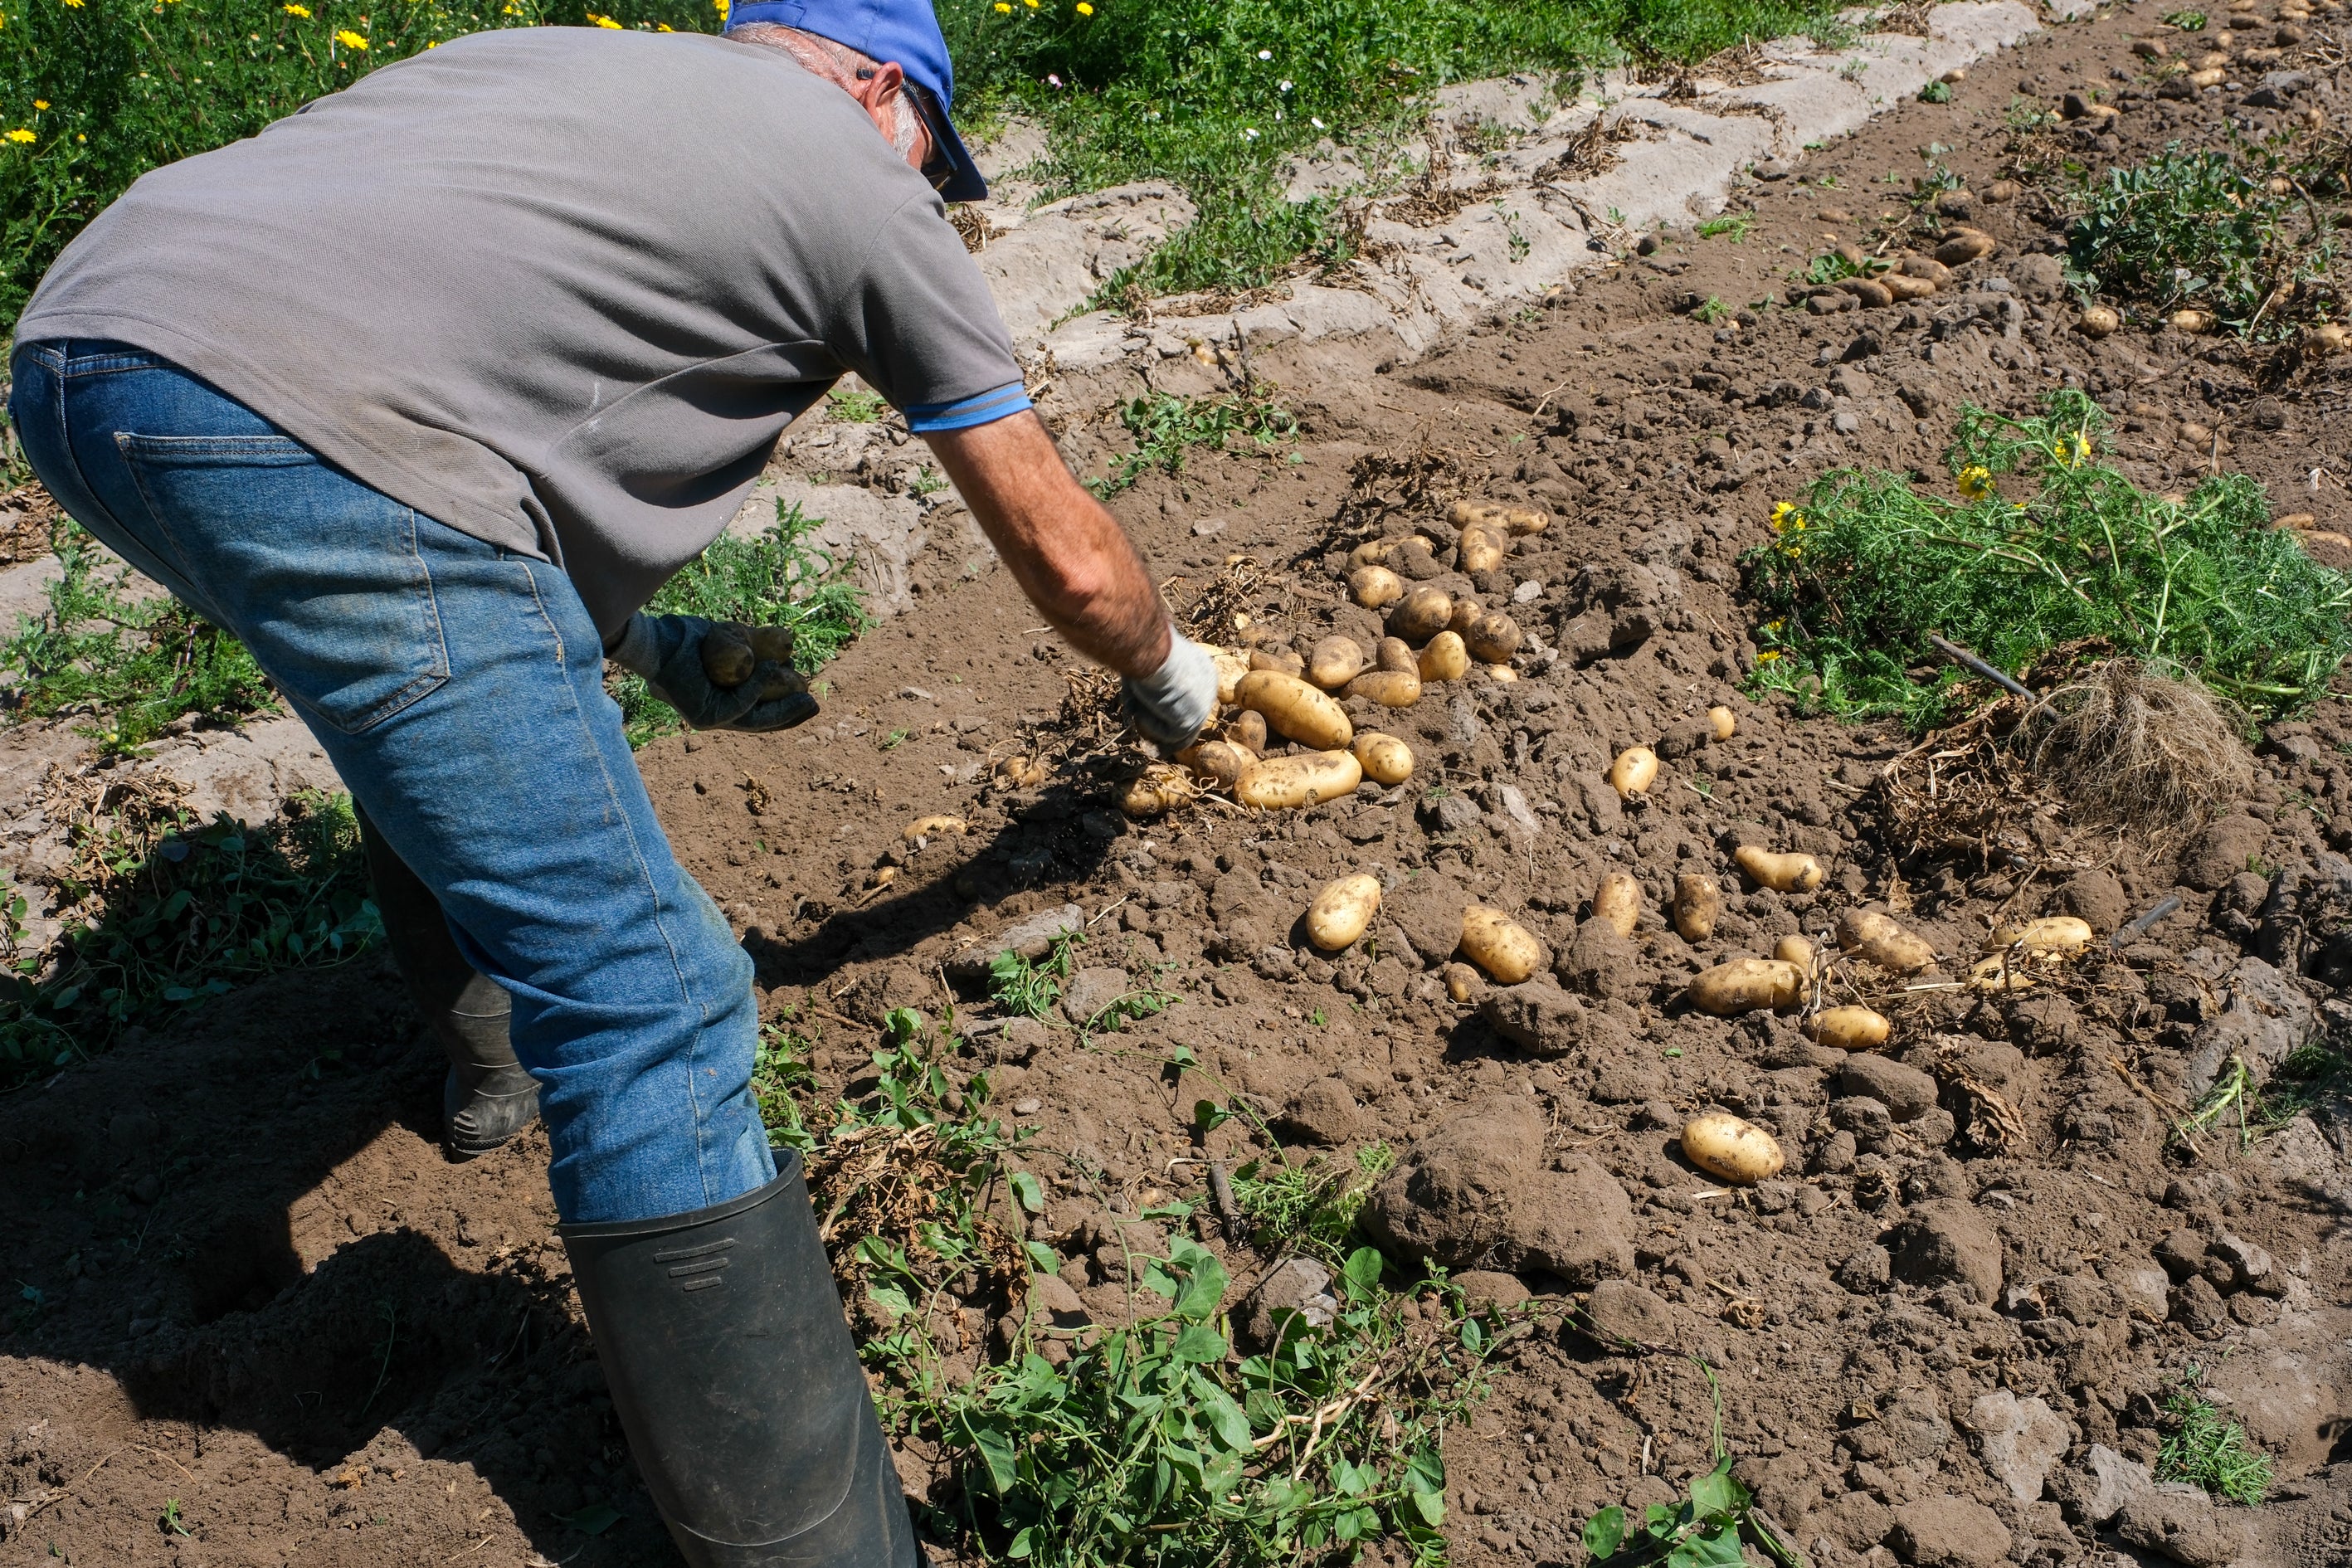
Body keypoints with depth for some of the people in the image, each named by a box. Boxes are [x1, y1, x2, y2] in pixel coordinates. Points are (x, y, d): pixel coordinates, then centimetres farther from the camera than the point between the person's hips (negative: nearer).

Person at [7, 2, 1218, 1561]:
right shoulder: (865, 186, 15)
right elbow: (1071, 558, 20)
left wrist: (637, 639, 32)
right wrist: (1173, 679, 40)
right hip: (307, 437, -9)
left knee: (438, 697, 36)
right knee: (649, 1006, -4)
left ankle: (497, 1043, 54)